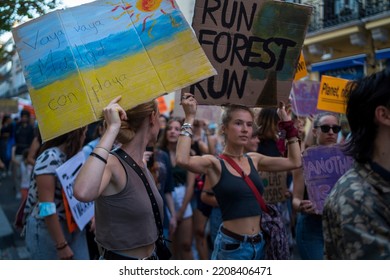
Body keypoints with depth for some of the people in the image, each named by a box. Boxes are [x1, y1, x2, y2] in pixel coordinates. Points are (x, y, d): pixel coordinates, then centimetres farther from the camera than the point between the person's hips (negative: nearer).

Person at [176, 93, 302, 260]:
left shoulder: (254, 160, 7)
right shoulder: (214, 163, -10)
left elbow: (295, 161, 10)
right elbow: (182, 160, -29)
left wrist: (287, 123, 9)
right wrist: (190, 118, -21)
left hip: (258, 243, 6)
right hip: (231, 245, -5)